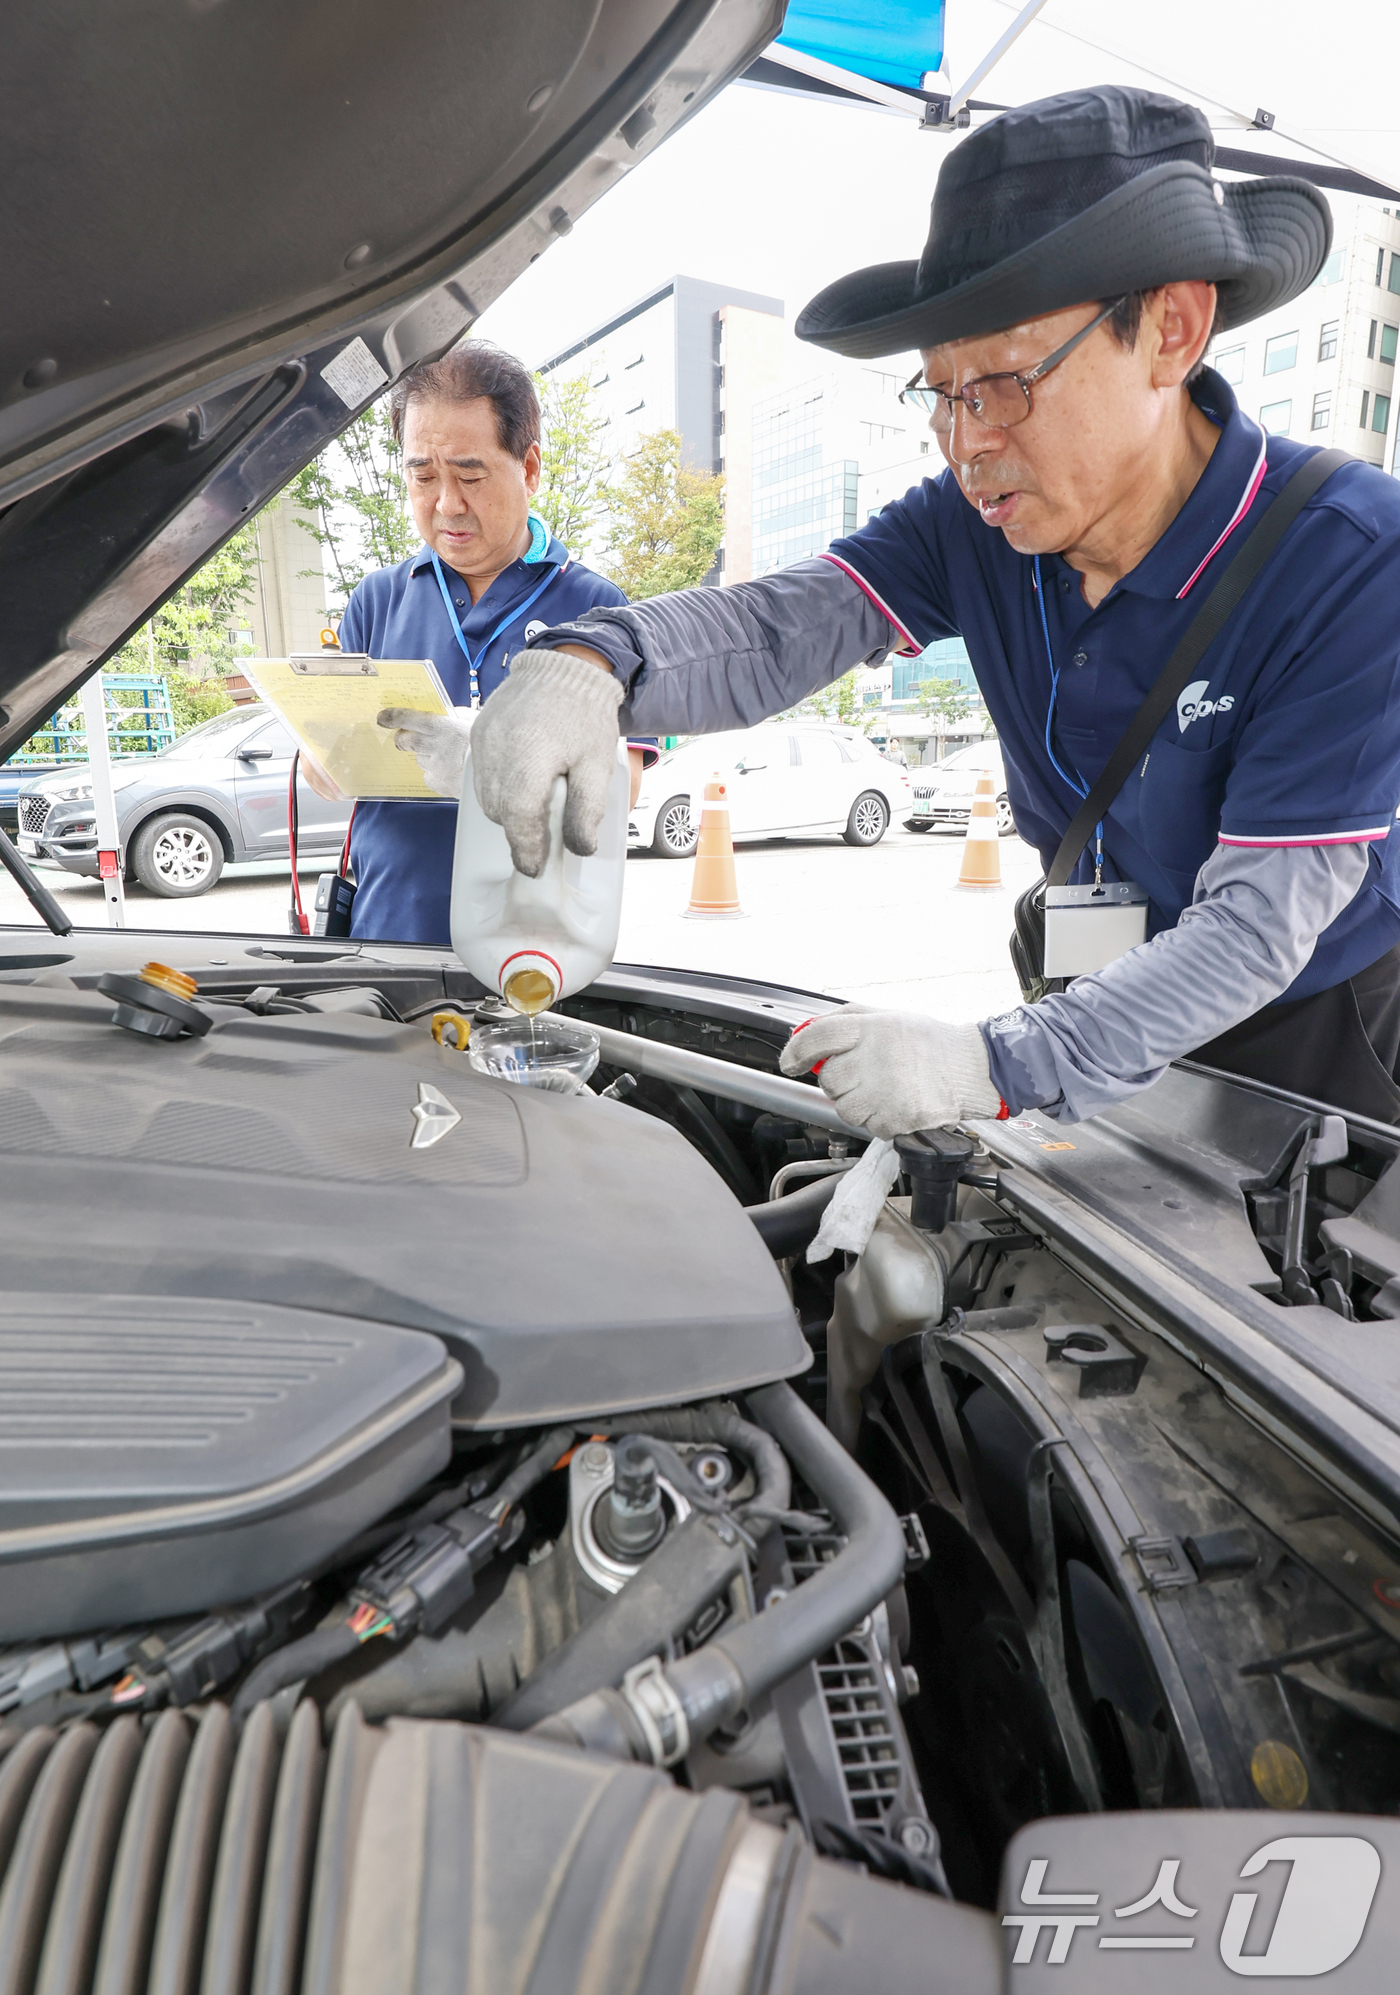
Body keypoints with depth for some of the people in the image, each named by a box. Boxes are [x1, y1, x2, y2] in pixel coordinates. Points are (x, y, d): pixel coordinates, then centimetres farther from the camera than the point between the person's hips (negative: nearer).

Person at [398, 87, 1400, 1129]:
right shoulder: (976, 522, -12)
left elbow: (1262, 923, -31)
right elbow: (776, 627, -24)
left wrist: (997, 1068, -42)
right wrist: (584, 661, -46)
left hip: (1309, 1034, -3)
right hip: (1108, 992, 4)